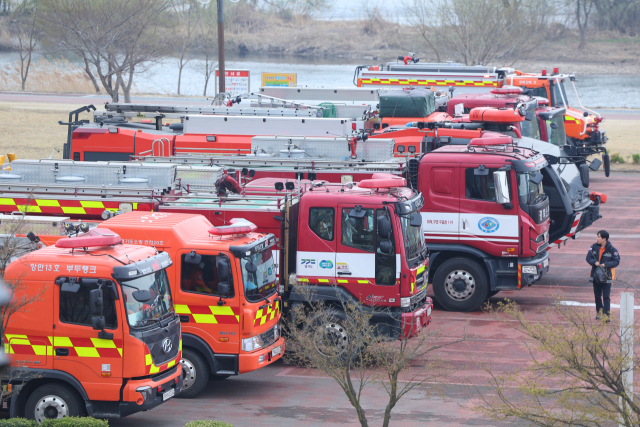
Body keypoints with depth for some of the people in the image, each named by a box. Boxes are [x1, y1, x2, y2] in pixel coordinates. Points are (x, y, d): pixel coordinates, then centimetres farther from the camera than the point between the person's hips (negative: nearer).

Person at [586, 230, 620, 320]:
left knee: (606, 296, -8)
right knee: (597, 296, 14)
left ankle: (606, 314, -7)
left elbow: (616, 261, -8)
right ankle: (599, 312, 29)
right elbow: (588, 258, 3)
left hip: (607, 276, -5)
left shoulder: (612, 249, -9)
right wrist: (595, 262, -17)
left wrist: (606, 264, -20)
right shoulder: (594, 247, 2)